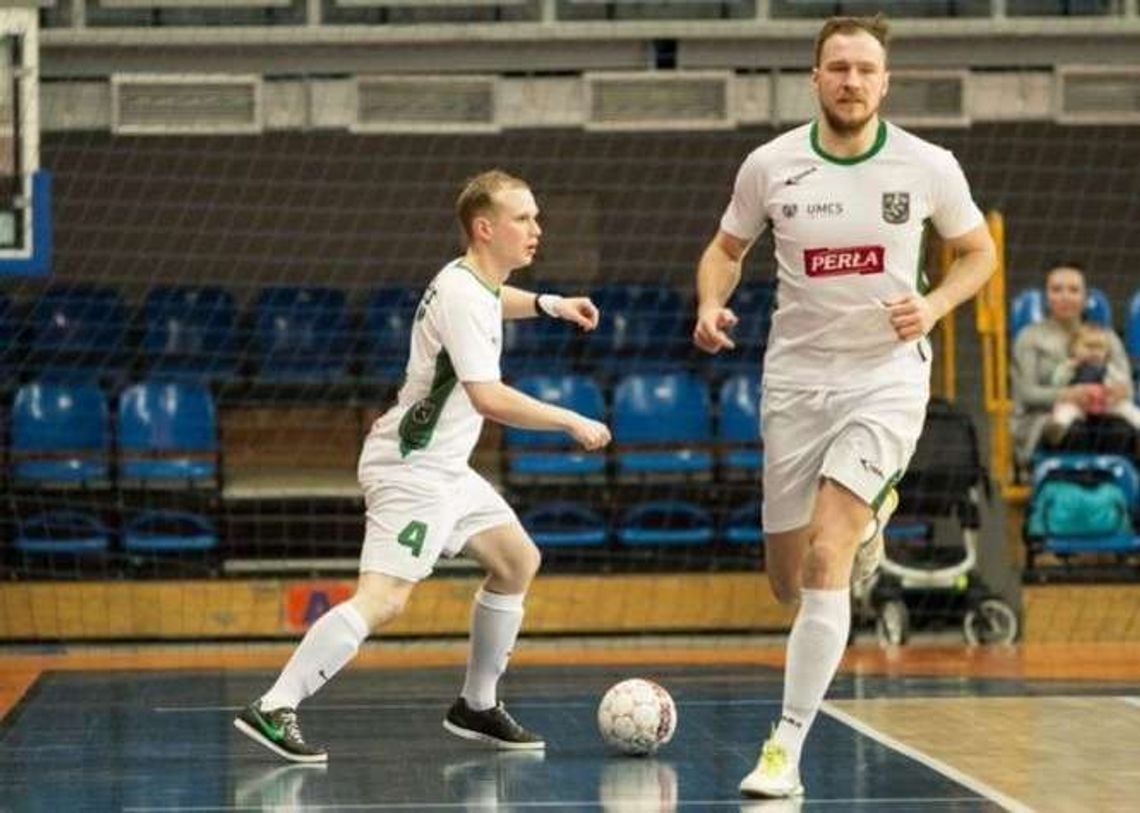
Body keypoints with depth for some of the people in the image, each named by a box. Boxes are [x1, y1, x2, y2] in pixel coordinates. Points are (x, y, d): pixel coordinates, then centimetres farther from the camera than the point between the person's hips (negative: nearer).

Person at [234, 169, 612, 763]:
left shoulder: (474, 280, 11)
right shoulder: (463, 297, -19)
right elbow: (489, 398, -28)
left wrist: (548, 304, 24)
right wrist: (572, 423, -20)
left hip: (444, 467, 11)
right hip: (411, 469, -11)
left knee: (517, 562, 18)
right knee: (382, 599, -21)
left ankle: (477, 707, 25)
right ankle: (274, 709, -25)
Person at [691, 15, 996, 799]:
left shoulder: (927, 166, -7)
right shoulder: (770, 165, -4)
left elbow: (978, 251, 9)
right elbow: (727, 247, 12)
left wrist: (935, 304, -11)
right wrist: (711, 304, -9)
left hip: (887, 376, -3)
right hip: (796, 378, 3)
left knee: (824, 563, -20)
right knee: (789, 582, 9)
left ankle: (786, 751, -15)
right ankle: (866, 518, 46)